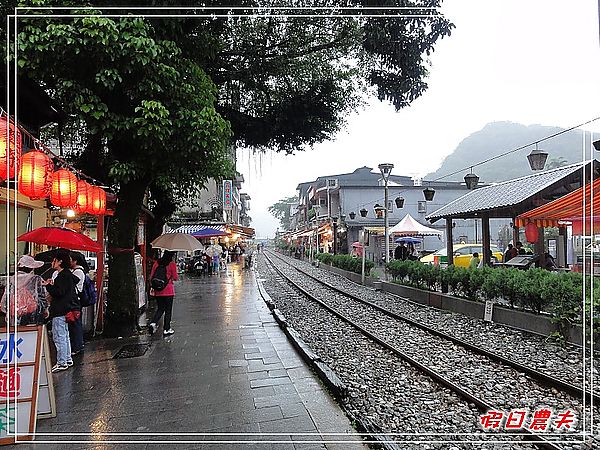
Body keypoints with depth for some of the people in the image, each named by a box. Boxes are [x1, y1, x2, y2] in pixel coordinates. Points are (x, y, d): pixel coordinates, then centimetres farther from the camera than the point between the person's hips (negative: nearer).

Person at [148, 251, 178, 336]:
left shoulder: (157, 263, 3)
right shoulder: (172, 264, -10)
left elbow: (151, 276, 6)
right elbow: (175, 278, -7)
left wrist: (152, 287, 13)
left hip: (158, 291, 4)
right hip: (168, 290, -4)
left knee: (160, 309, 17)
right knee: (168, 310, 6)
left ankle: (153, 323, -4)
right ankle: (166, 329, 10)